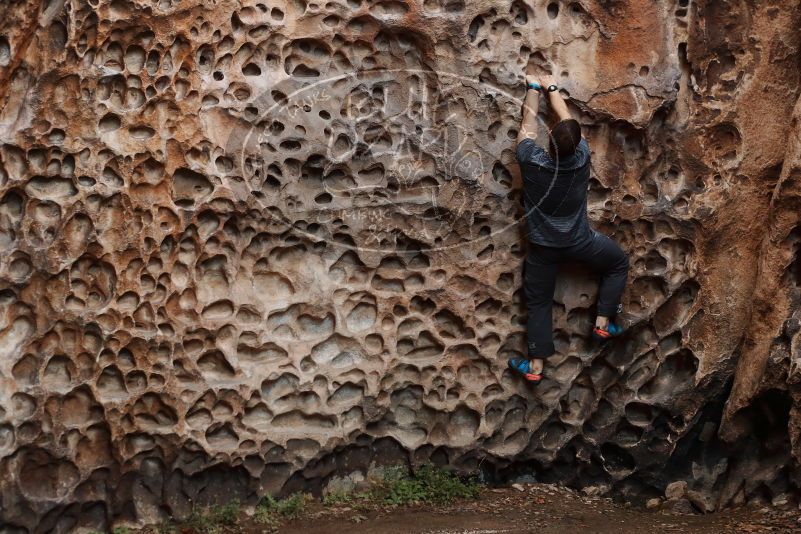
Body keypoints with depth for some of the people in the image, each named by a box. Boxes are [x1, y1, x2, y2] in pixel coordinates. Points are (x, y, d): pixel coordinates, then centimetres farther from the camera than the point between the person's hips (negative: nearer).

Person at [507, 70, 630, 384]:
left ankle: (535, 366, 17)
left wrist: (533, 89, 9)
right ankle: (603, 323, 22)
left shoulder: (531, 160, -24)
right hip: (578, 241, 0)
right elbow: (567, 119, -4)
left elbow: (529, 125, -5)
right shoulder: (582, 157, -21)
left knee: (538, 303, 14)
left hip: (542, 246, 0)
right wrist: (551, 88, 9)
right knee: (619, 263, 26)